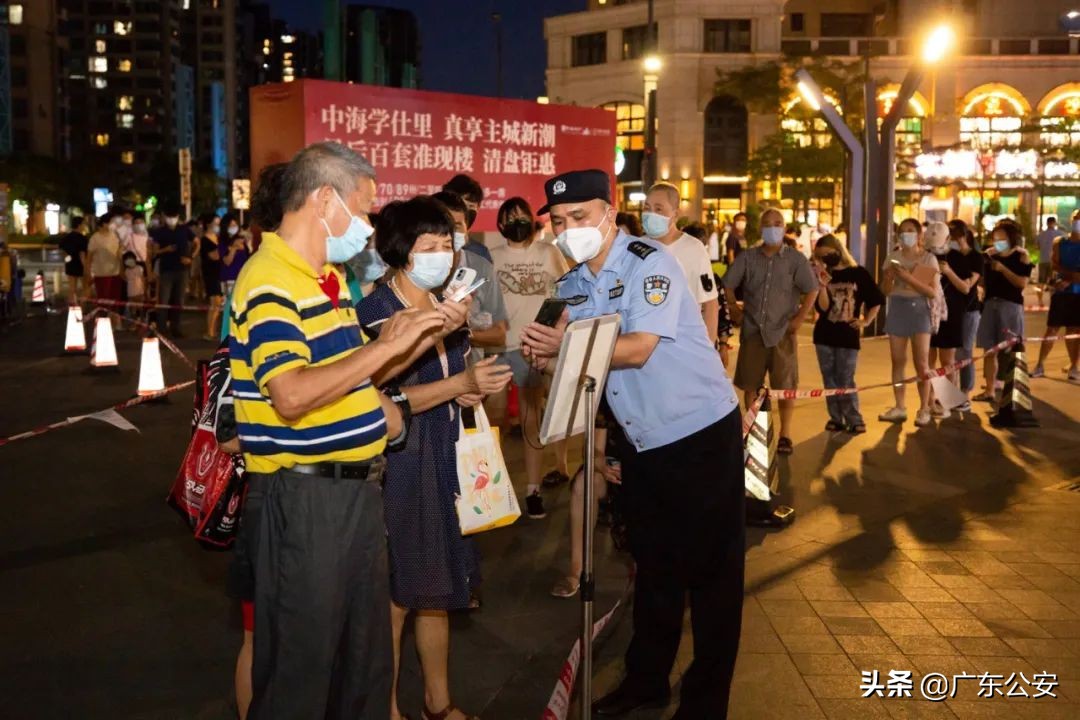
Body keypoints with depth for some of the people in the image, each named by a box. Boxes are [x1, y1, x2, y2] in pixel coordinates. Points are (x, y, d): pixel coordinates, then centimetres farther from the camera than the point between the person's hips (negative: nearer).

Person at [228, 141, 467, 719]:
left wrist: (425, 337, 9)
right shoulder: (269, 283, -17)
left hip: (356, 489, 9)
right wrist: (388, 344, -23)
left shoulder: (328, 277, 14)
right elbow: (292, 396, -29)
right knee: (301, 672, 6)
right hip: (303, 500, -9)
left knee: (367, 659, 20)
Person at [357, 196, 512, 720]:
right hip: (396, 466, -7)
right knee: (394, 596, 4)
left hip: (444, 461, 7)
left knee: (437, 590, 16)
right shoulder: (374, 313, -12)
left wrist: (475, 392, 2)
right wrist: (460, 383, -27)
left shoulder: (448, 307, 11)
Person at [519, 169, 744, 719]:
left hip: (701, 432, -7)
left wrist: (565, 346, -31)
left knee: (710, 570, 3)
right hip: (643, 442, 7)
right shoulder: (572, 285, 7)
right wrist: (546, 357, -16)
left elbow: (638, 347, -24)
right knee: (653, 565, 18)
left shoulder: (649, 264, -15)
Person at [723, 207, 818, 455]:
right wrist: (734, 308, 2)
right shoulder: (747, 257, 4)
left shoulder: (796, 258, -2)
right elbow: (728, 284, 10)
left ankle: (785, 434, 13)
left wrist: (800, 317, -8)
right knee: (749, 384, 8)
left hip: (783, 331, -2)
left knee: (785, 386, 2)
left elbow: (812, 290, -2)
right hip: (752, 330, 2)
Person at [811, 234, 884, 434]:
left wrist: (866, 321, -3)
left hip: (848, 336, -3)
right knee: (830, 380, 6)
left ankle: (855, 420, 7)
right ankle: (836, 419, 15)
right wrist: (822, 286, -20)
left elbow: (876, 300, 5)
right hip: (824, 335, 3)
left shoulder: (859, 273, -2)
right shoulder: (823, 276, 3)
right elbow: (822, 308, -8)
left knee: (845, 381, -3)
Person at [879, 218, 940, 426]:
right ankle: (900, 407, 11)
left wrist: (909, 278, -18)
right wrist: (889, 277, -14)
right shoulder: (893, 257, 8)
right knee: (898, 361, 4)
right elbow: (885, 290, 7)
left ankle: (924, 409, 1)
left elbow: (933, 292, -8)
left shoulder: (928, 258, -1)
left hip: (919, 309, -3)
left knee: (922, 363, -5)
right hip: (897, 309, 3)